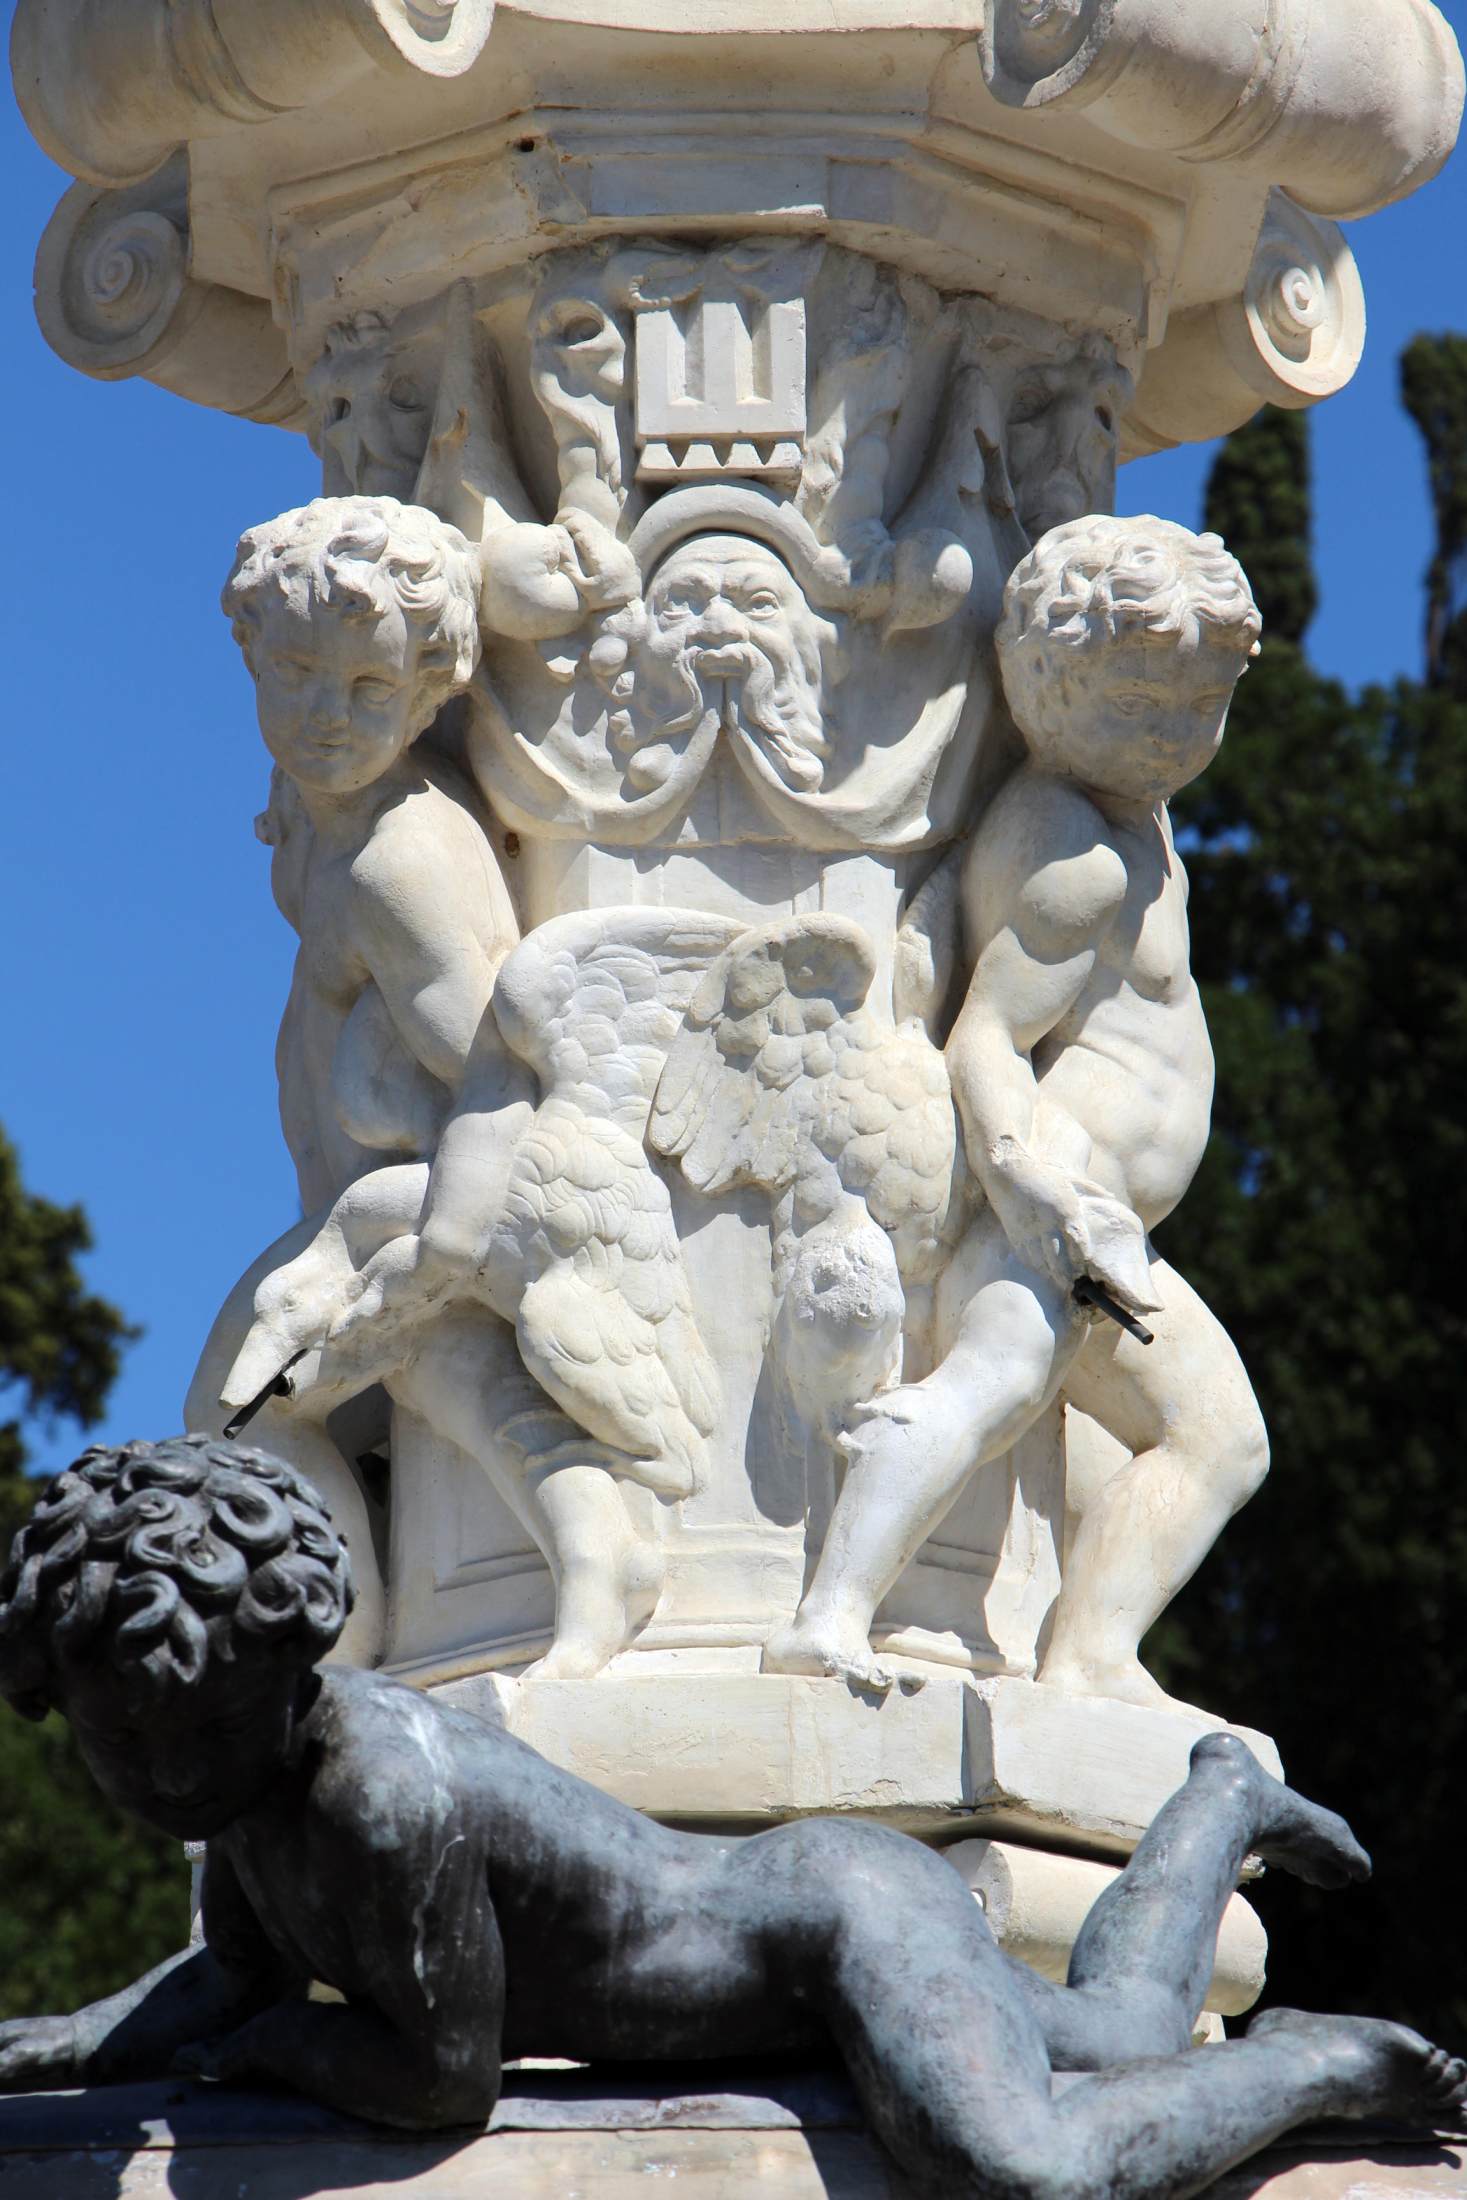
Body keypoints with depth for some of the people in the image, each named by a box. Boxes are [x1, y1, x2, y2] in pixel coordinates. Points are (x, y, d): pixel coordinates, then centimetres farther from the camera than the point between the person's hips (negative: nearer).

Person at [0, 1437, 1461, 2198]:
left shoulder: (384, 1785, -34)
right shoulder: (241, 1758, -7)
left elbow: (449, 2072, -28)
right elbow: (238, 1977, 9)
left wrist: (246, 2041, -13)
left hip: (851, 1908, -9)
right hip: (771, 1896, 9)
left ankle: (1318, 2067, -8)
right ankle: (1223, 1796, 53)